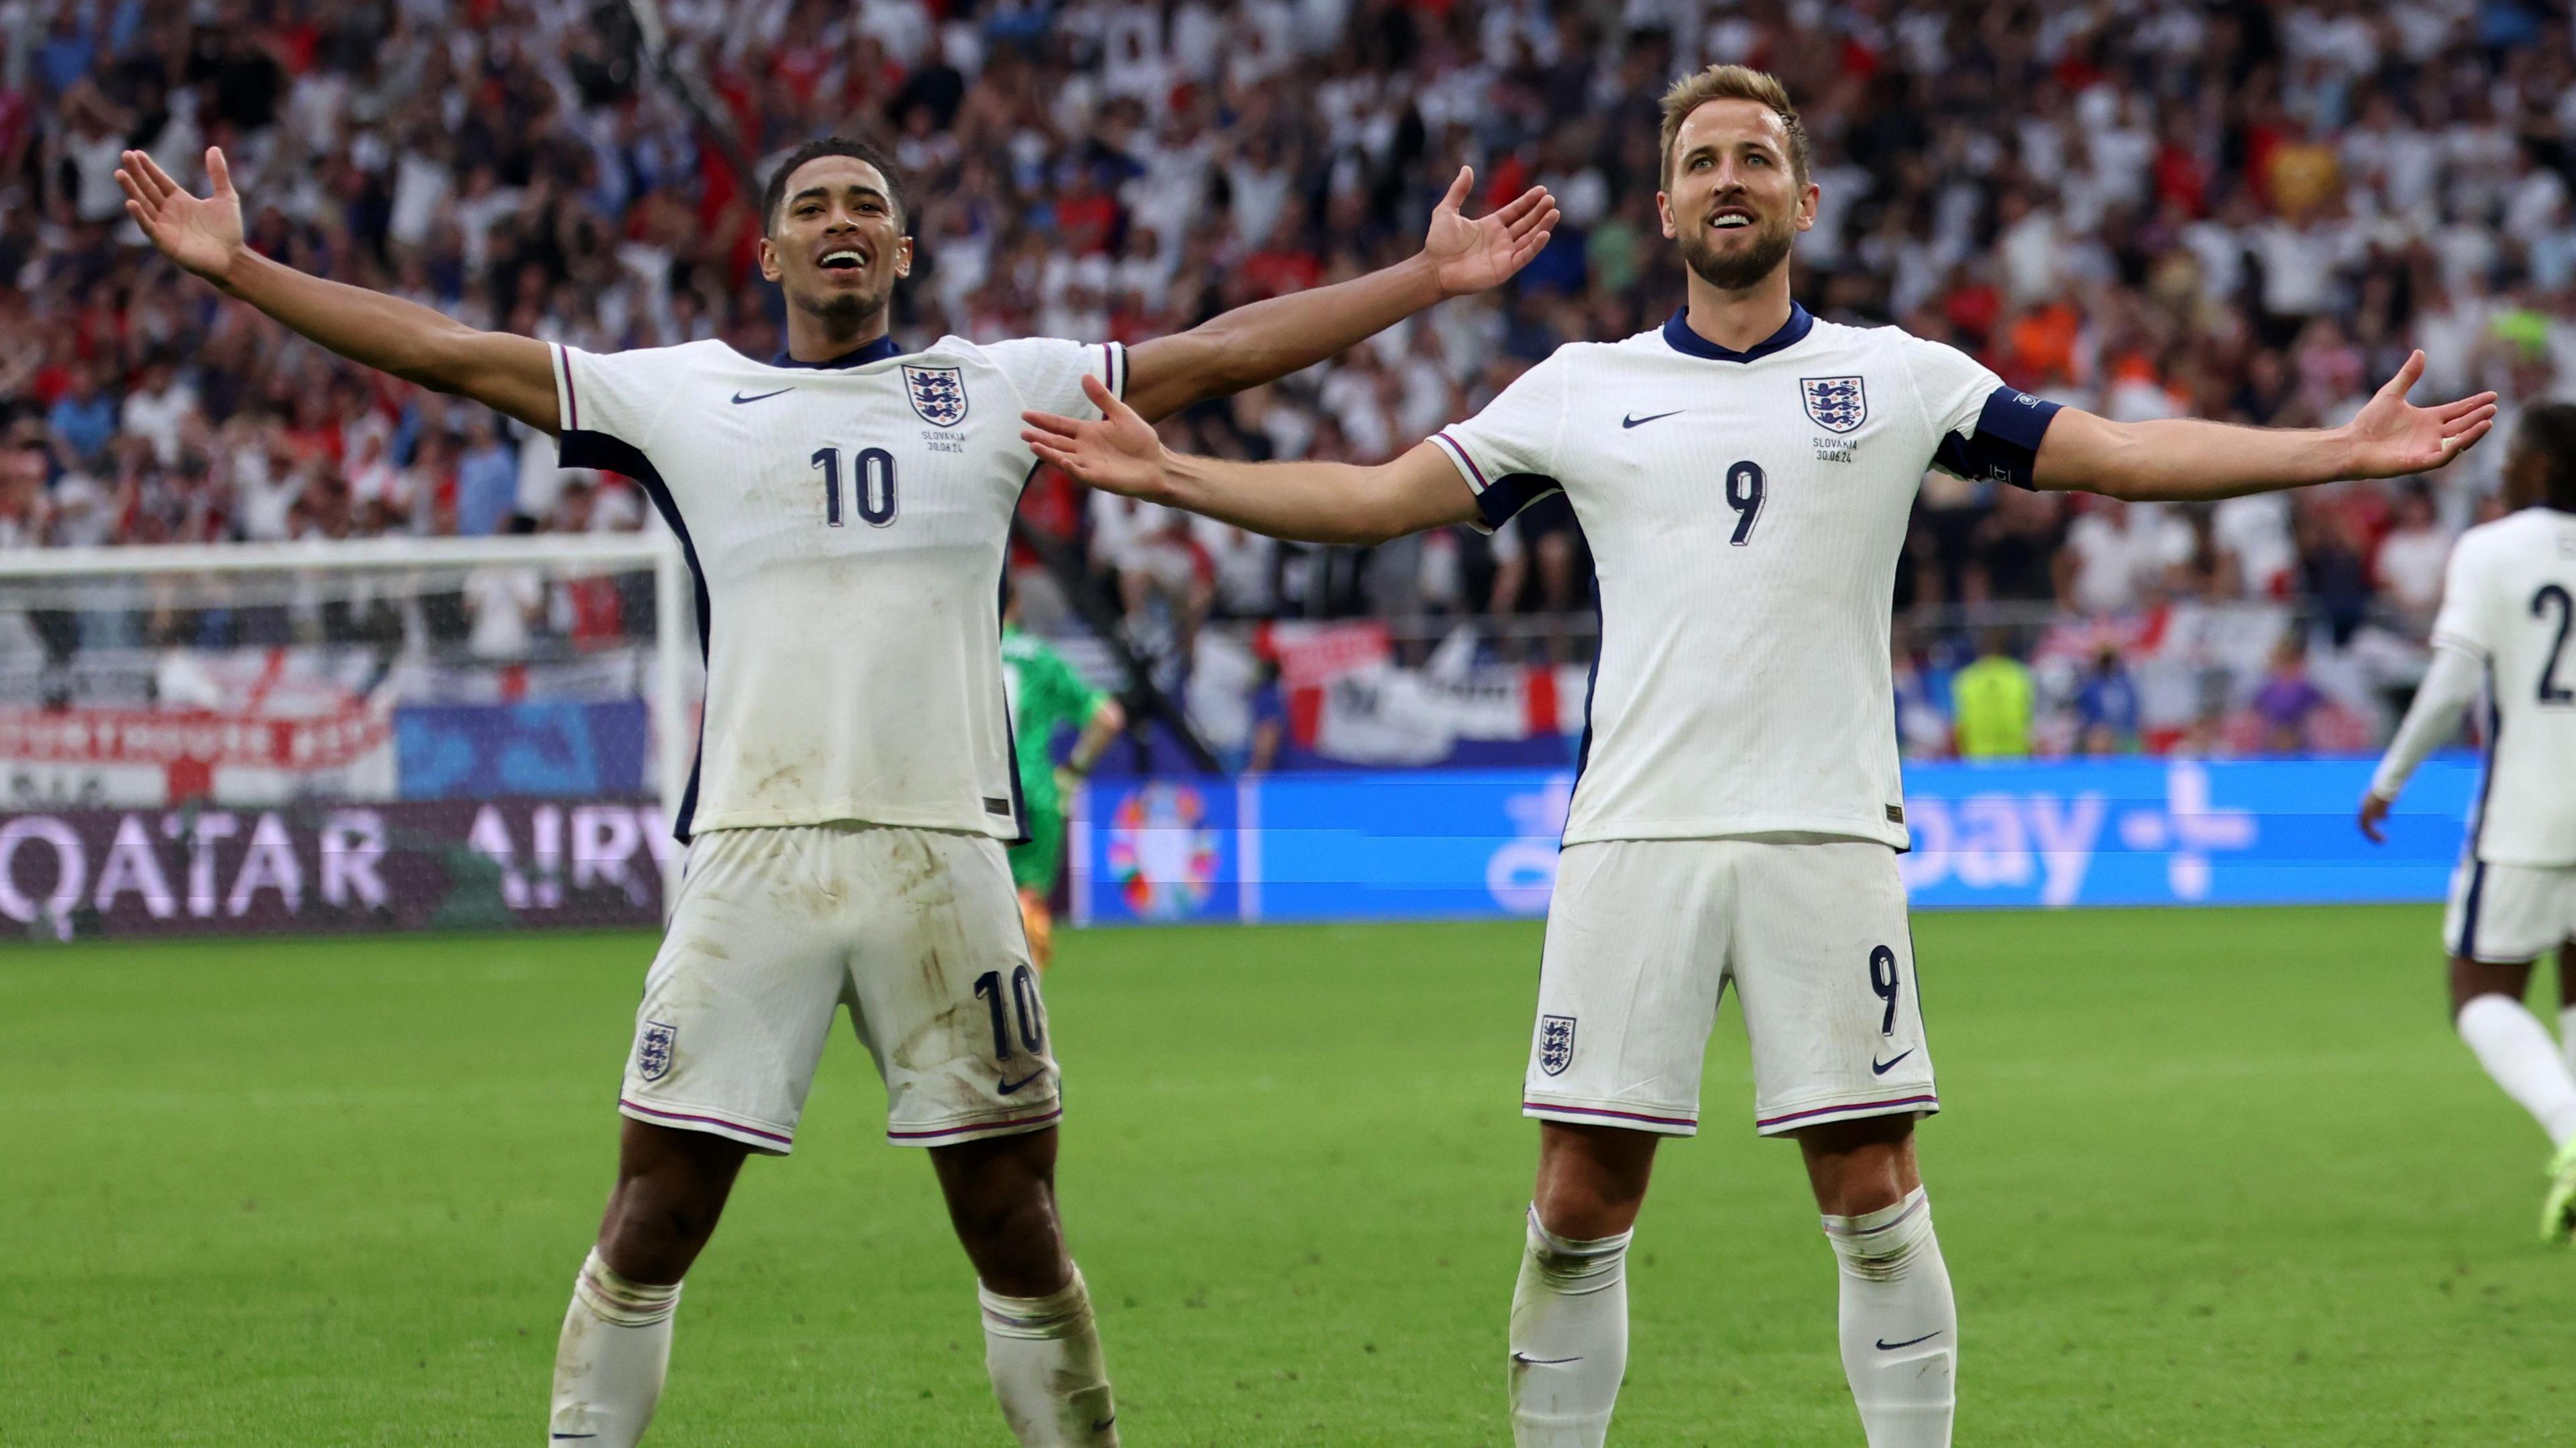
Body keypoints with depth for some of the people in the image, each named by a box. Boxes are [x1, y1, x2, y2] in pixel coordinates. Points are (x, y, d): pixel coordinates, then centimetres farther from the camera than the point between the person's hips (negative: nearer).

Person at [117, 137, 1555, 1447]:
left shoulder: (996, 388, 13)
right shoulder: (685, 396, 11)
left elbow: (1220, 352, 14)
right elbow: (451, 351, 11)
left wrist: (1430, 276, 11)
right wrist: (239, 268, 8)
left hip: (944, 852, 1)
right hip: (752, 852, 0)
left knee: (1016, 1219, 2)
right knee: (655, 1215, -2)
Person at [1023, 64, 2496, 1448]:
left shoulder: (1895, 377, 7)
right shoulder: (1582, 388, 10)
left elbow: (2120, 453, 4)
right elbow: (1376, 497, 12)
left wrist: (2345, 449, -4)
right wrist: (1163, 473, 4)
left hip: (1828, 833, -1)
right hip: (1636, 833, 1)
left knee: (1874, 1197, -3)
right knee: (1581, 1204, -1)